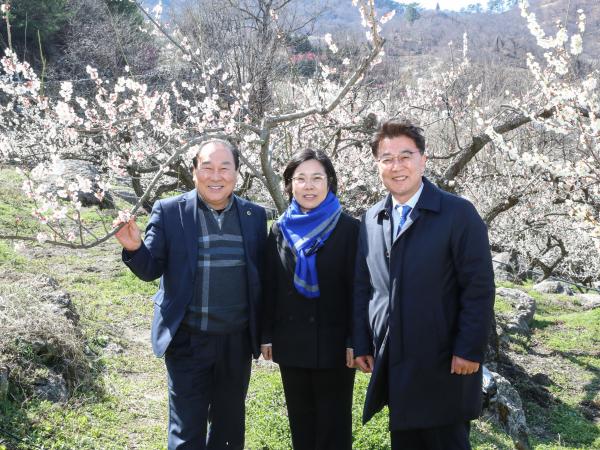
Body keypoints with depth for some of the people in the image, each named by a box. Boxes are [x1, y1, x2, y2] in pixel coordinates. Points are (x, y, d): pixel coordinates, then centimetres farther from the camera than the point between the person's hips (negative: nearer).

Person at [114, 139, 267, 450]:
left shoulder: (254, 215, 2)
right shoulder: (169, 212, -6)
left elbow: (261, 277, 6)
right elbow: (151, 270, -5)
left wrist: (262, 333, 6)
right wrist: (135, 248, -26)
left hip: (238, 341, 3)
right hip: (188, 342, -3)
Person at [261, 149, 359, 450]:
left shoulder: (348, 228, -7)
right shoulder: (280, 230, 5)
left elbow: (357, 288, -8)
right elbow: (270, 287, 7)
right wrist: (266, 335, 5)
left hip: (334, 343, -4)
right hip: (291, 343, 4)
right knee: (301, 424, 15)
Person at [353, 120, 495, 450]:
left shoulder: (458, 213, -8)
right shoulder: (372, 220, 8)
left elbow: (479, 289, -10)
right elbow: (362, 287, 12)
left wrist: (469, 350, -14)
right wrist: (362, 344, 8)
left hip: (443, 366, -5)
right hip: (393, 366, 5)